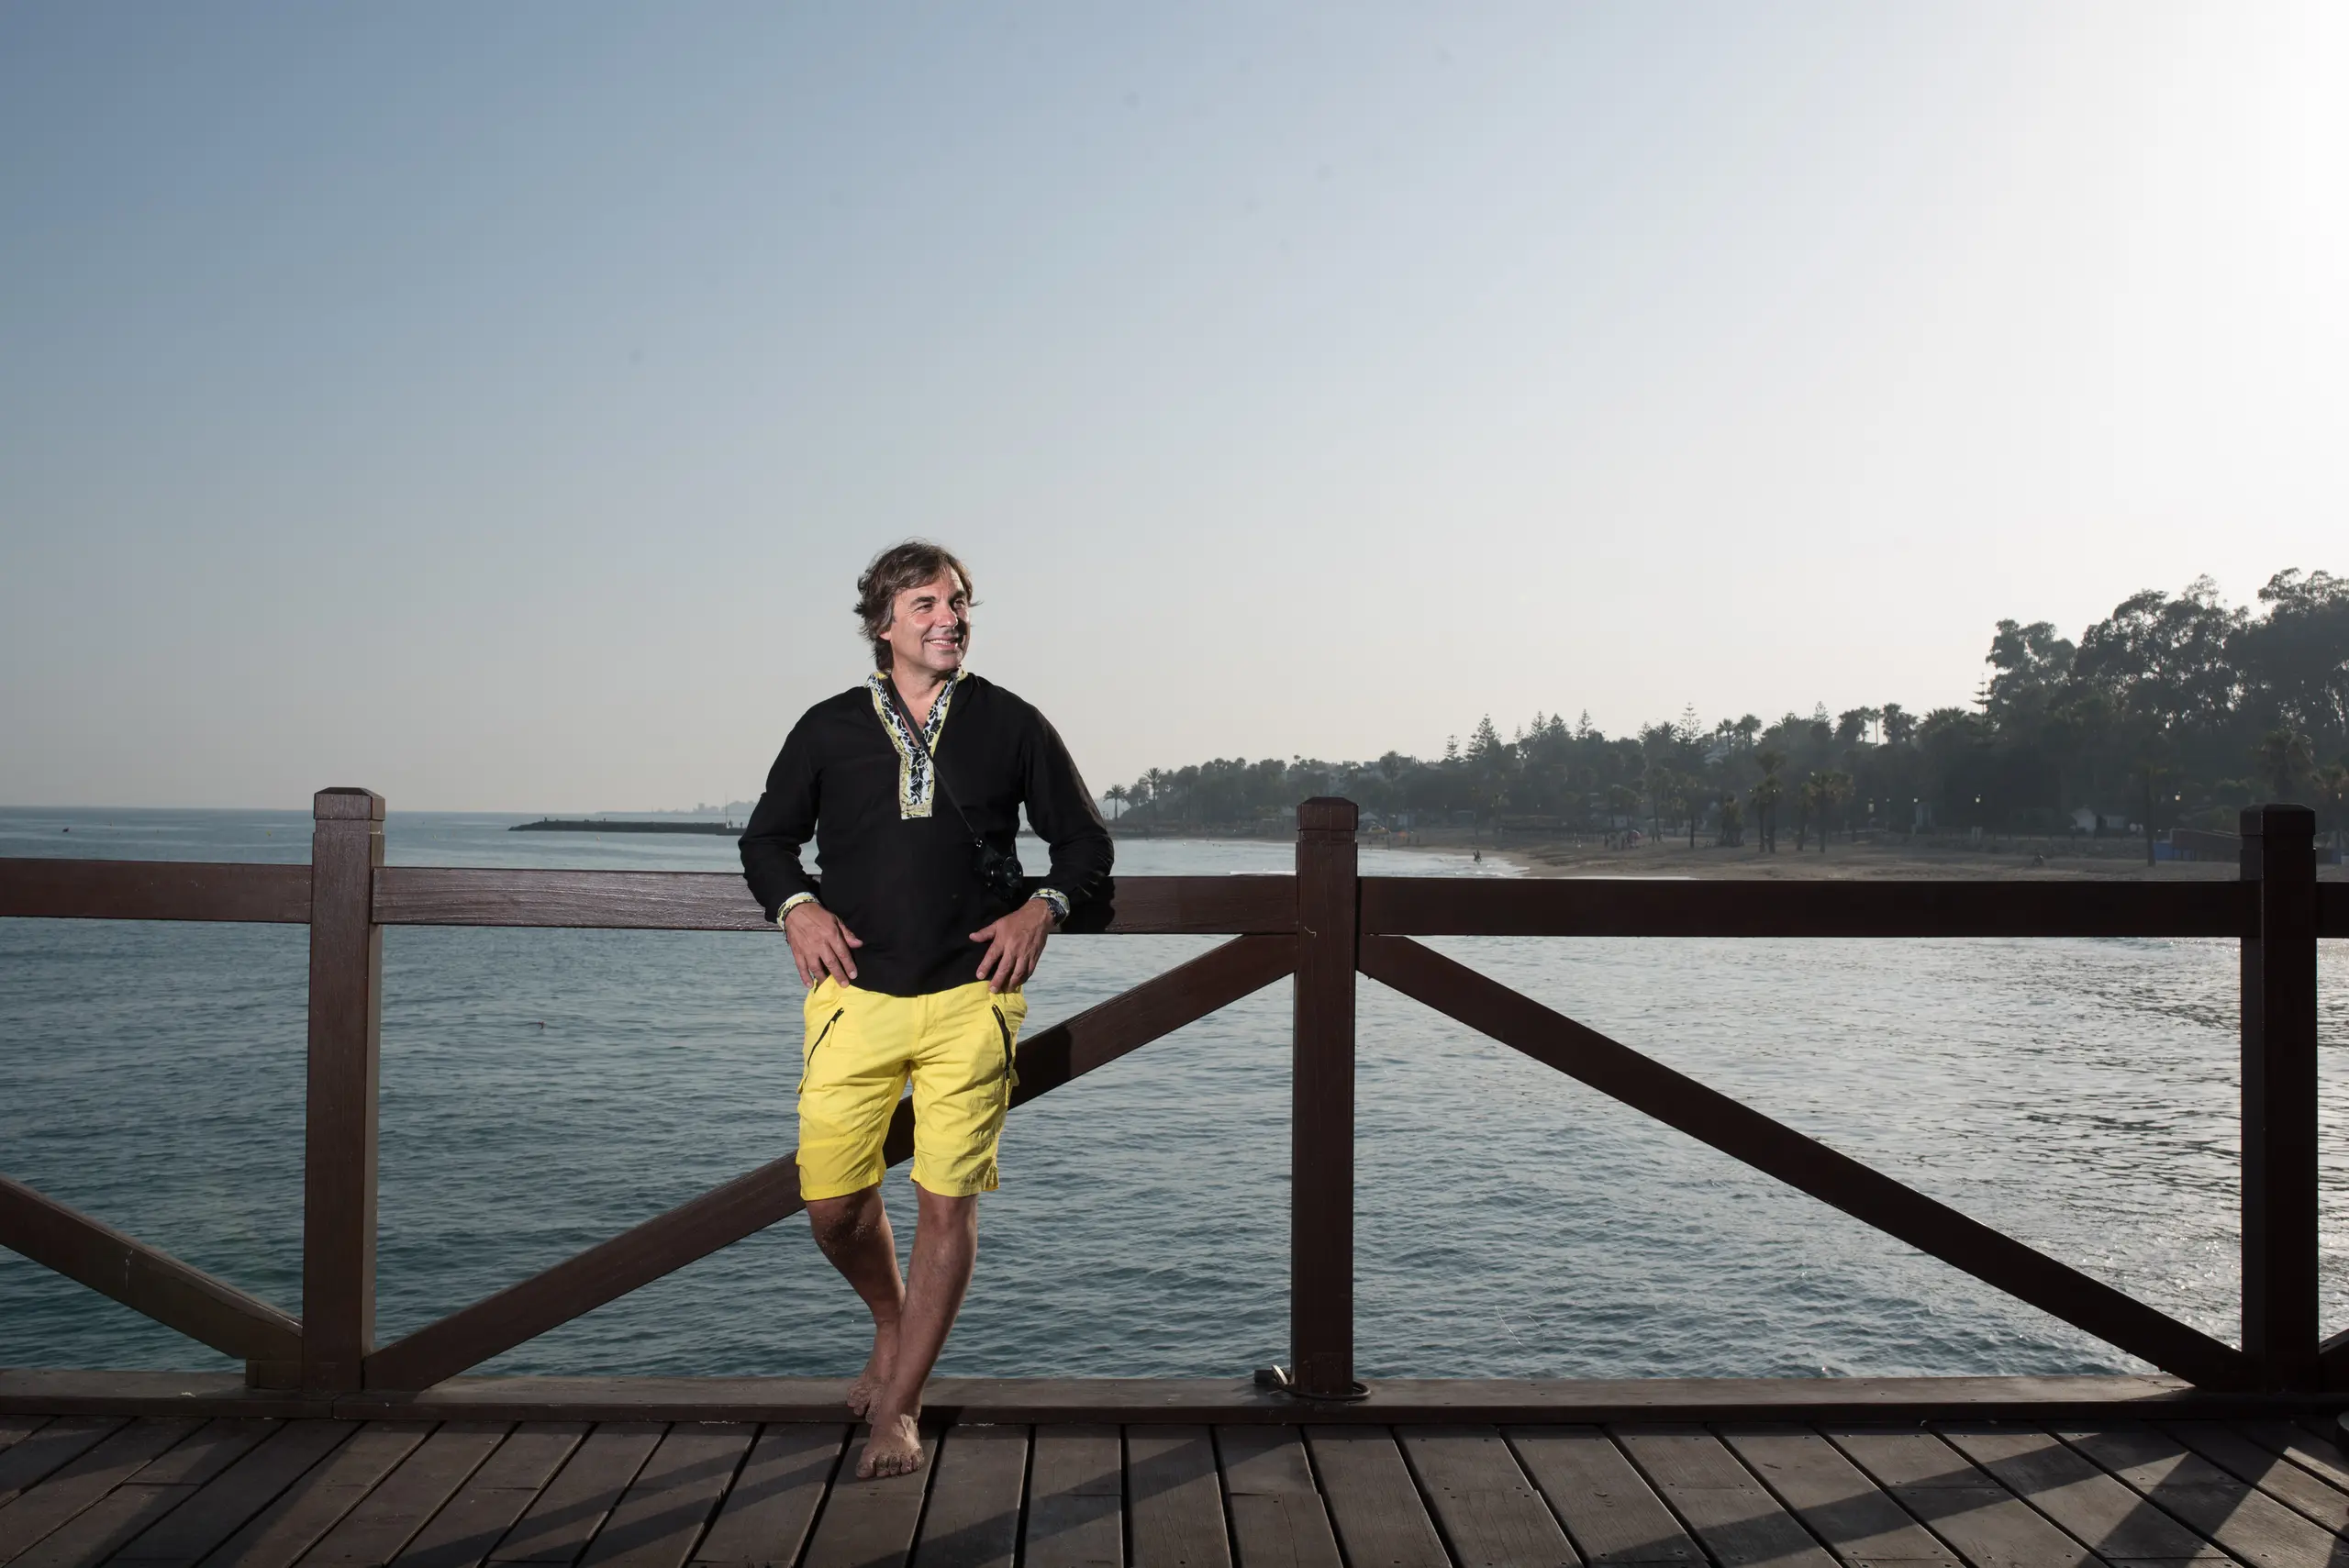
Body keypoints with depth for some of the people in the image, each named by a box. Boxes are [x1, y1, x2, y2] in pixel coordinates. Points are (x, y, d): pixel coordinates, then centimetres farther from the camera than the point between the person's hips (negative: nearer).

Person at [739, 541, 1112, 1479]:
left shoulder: (1010, 725, 6)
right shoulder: (828, 730, 8)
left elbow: (1085, 840, 14)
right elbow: (766, 838, 18)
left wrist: (1042, 908, -4)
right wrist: (796, 907, 0)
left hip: (970, 999, -1)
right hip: (854, 994, 1)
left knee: (948, 1206, -1)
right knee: (832, 1204, 1)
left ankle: (898, 1410, 15)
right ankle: (892, 1326, 33)